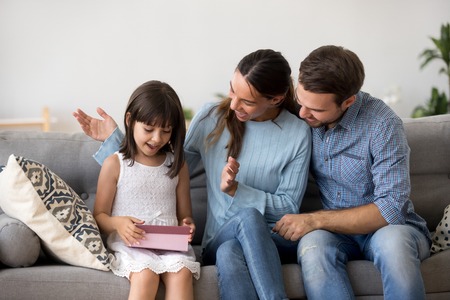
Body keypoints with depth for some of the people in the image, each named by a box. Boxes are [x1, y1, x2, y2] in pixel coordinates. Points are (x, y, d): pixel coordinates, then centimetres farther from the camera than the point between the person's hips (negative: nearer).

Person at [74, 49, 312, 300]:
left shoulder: (297, 134, -3)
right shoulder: (211, 118, 2)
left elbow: (289, 207, -3)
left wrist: (234, 190, -16)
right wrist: (113, 138, 4)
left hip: (277, 239, -1)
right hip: (221, 241, 1)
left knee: (248, 217, -36)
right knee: (228, 255, -37)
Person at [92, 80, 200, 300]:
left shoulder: (177, 165, 13)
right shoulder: (114, 164, 3)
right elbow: (99, 216, 5)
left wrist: (187, 225, -9)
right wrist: (117, 223, -18)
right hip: (129, 244, -2)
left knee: (181, 272, -29)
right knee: (145, 274, -32)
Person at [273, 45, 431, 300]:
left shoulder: (382, 124, -19)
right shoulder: (302, 117, -4)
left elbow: (391, 209, -22)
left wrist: (315, 220, -25)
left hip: (391, 227, -3)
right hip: (336, 231, 3)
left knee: (392, 241, -39)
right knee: (312, 243, -32)